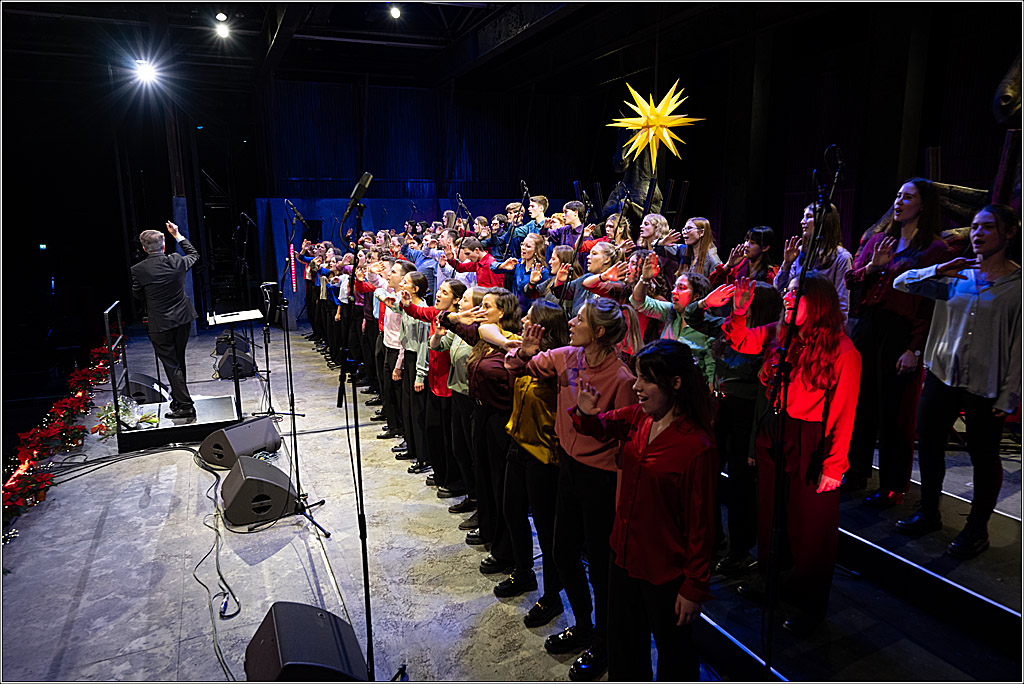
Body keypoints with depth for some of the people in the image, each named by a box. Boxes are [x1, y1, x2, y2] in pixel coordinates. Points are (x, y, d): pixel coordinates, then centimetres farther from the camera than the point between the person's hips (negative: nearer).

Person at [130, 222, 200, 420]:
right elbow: (194, 255, 16)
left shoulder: (138, 270, -14)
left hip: (161, 325, -4)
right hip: (183, 319, 4)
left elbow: (137, 294, 1)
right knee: (179, 360, 18)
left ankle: (185, 405, -2)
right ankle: (178, 397, 31)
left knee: (171, 365, 0)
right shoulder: (177, 261, -7)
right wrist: (177, 235, 23)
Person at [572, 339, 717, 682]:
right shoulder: (639, 418, -6)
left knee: (672, 652, 20)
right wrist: (587, 413, -11)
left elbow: (700, 526, -20)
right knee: (623, 644, 27)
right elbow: (601, 427, 13)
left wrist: (694, 589, -13)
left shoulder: (696, 447, -26)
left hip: (666, 573, -6)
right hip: (624, 554, 7)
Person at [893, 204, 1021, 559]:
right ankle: (928, 512, 30)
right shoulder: (954, 275, 7)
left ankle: (977, 528, 25)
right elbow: (901, 283, 4)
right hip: (941, 375, 4)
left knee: (983, 457, 7)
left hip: (985, 387, -4)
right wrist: (939, 270, -14)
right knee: (929, 445, 11)